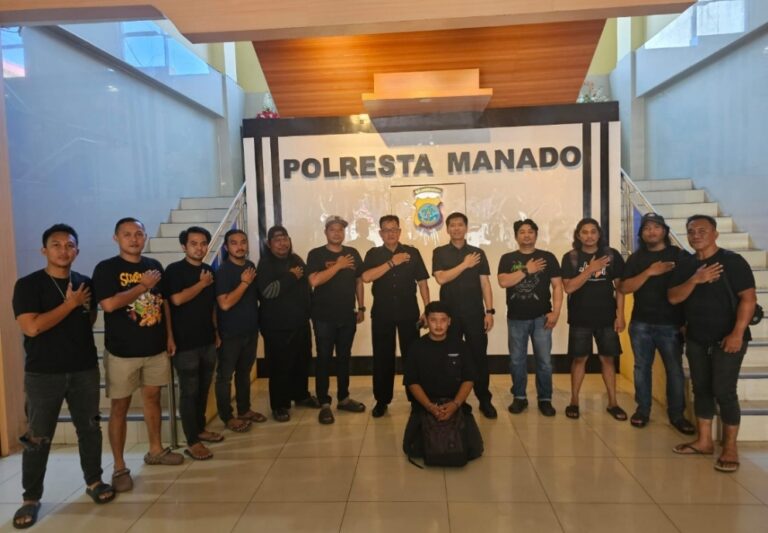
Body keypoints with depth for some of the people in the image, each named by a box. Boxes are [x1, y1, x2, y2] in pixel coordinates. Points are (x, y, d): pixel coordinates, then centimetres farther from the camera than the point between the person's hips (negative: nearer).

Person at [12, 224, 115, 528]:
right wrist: (70, 303, -15)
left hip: (85, 370, 4)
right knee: (37, 438, 6)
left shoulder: (85, 283, 6)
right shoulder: (28, 285, -8)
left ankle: (94, 481, 29)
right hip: (43, 374, -3)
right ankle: (31, 498, 22)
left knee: (90, 428, 12)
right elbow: (31, 327, -19)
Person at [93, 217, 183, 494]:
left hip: (155, 347, 5)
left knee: (152, 398, 16)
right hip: (122, 351, -5)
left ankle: (155, 450, 32)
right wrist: (143, 286, -17)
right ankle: (119, 467, 14)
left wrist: (170, 335, 10)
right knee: (119, 407, 4)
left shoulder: (154, 266, 7)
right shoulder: (106, 268, -9)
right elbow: (109, 304, -23)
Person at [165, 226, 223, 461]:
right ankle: (192, 442, 9)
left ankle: (200, 429, 30)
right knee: (189, 392, 1)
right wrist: (202, 283, -12)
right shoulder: (174, 270, -9)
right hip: (185, 343, -6)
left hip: (207, 340, 6)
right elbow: (177, 299, -23)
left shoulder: (209, 270, 11)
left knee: (204, 389, 15)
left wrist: (216, 332, 16)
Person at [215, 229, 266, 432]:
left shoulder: (251, 266, 6)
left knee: (244, 372, 18)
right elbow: (225, 304, -24)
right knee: (225, 375, 6)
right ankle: (227, 417, 17)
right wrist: (244, 282, -20)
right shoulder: (223, 271, -15)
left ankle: (244, 410, 31)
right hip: (230, 333, -6)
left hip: (250, 330, 7)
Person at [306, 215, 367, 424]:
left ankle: (344, 398, 26)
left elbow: (359, 281, 12)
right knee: (324, 359, 2)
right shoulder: (316, 254, -5)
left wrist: (361, 307, 9)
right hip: (324, 317, -4)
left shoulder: (352, 253, 7)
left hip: (347, 316, 4)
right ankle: (324, 404, 9)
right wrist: (338, 265, -16)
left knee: (344, 358, 13)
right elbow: (314, 281, -20)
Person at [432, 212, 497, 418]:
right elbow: (441, 278, -11)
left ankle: (484, 400, 15)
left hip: (475, 312, 0)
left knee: (479, 355, 2)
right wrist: (465, 264, -11)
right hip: (450, 312, 0)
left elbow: (485, 283, 3)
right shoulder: (440, 252, 4)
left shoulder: (478, 253, 6)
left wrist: (490, 311, -4)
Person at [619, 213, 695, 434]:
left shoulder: (679, 255, 3)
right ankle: (642, 410, 20)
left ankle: (677, 415, 16)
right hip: (641, 324, 2)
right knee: (642, 367, 8)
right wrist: (649, 272, -16)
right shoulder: (636, 258, 6)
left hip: (670, 324, -1)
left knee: (675, 370, 3)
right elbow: (624, 288, -4)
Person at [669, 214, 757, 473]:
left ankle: (730, 448, 7)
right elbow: (673, 298, -1)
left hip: (726, 339, -5)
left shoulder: (733, 261, -8)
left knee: (724, 392, -6)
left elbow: (748, 299, -13)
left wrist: (737, 333, -19)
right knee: (701, 389, 11)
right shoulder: (685, 265, 7)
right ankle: (704, 441, 21)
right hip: (696, 339, 6)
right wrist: (695, 280, -17)